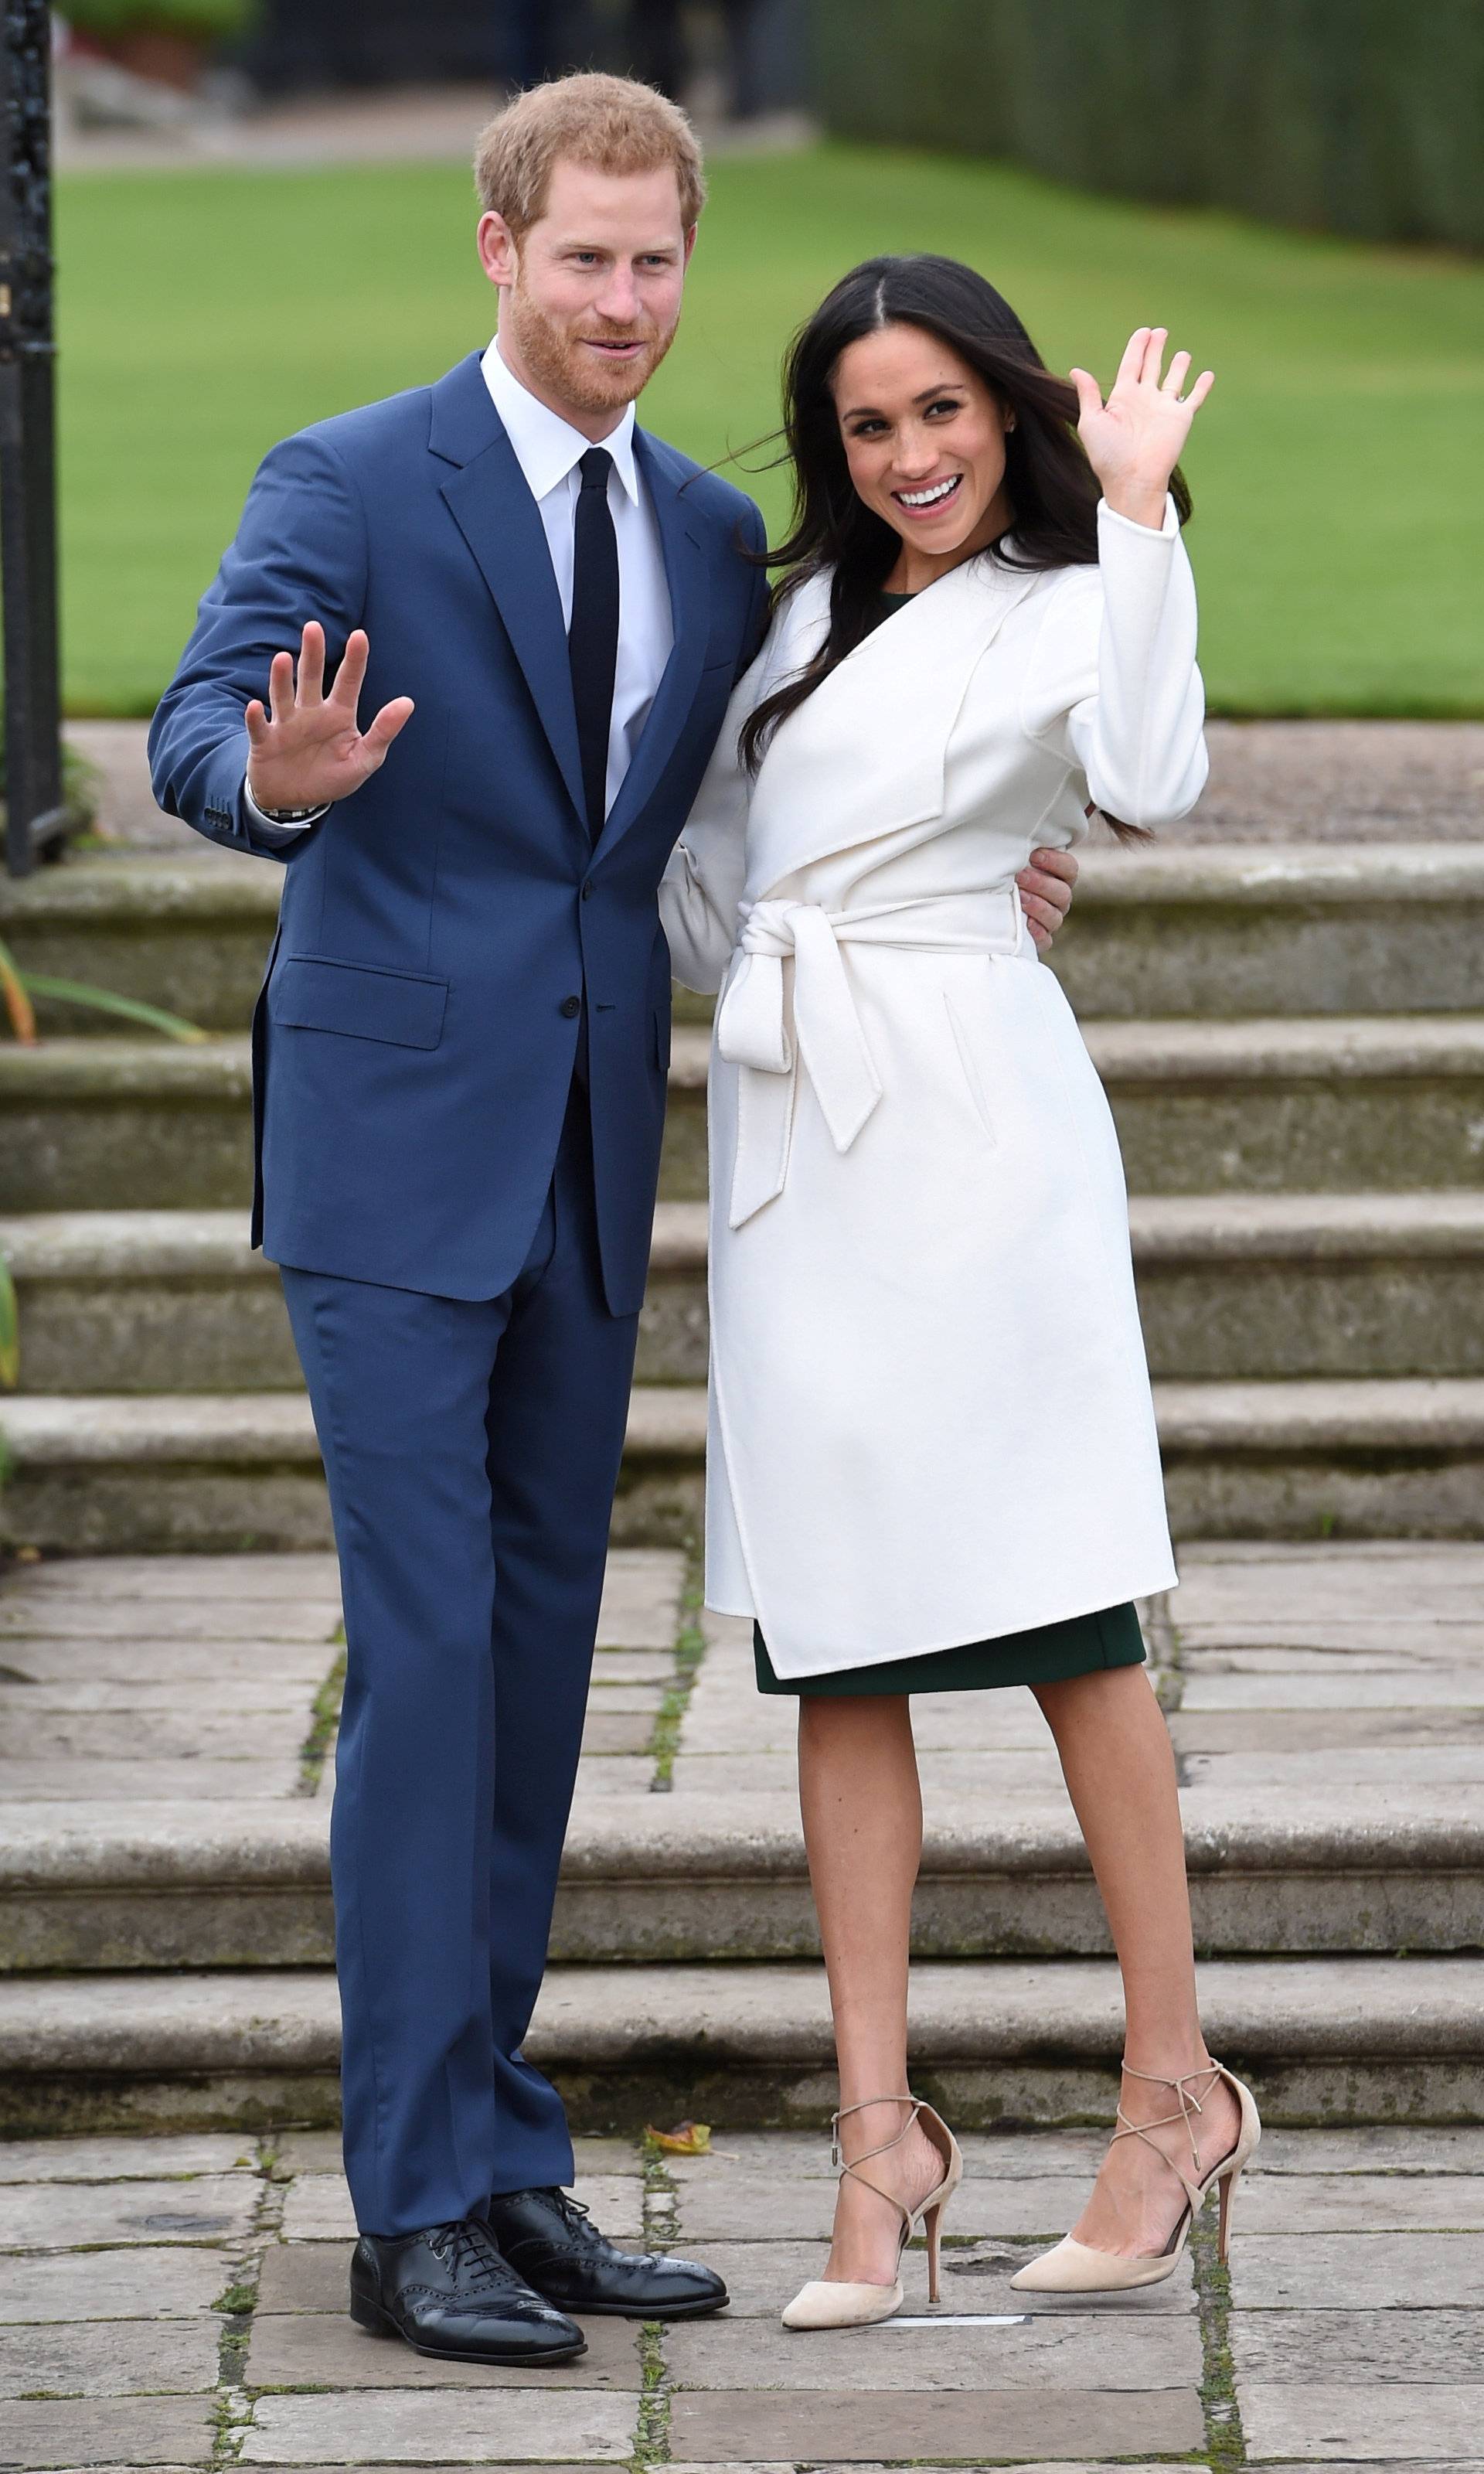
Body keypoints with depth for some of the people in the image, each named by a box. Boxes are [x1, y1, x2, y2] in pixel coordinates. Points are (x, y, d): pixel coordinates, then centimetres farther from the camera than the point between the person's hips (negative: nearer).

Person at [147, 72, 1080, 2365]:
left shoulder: (716, 537, 11)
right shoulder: (349, 484, -7)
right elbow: (196, 730, -20)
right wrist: (279, 773, -44)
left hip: (590, 1164, 6)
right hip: (396, 1158, -6)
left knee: (542, 1658, 10)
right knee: (426, 1657, -9)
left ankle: (503, 2165, 18)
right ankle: (423, 2203, -4)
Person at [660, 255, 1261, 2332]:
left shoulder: (1062, 608, -1)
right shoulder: (813, 602, 18)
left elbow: (1149, 783, -22)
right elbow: (711, 832, 29)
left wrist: (1139, 508, -18)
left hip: (969, 1116, -6)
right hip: (788, 1130, 6)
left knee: (1061, 1612, -3)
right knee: (834, 1648, 3)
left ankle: (1177, 2084, 6)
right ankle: (881, 2131, 3)